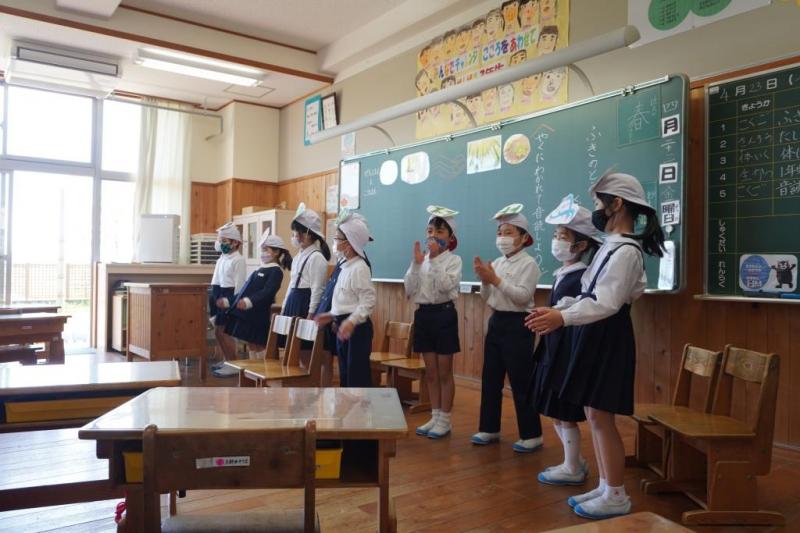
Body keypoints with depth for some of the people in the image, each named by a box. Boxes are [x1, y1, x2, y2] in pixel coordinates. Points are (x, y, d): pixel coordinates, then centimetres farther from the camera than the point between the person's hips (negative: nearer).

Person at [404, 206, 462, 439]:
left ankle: (445, 420, 15)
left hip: (444, 314, -5)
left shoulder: (453, 260, -5)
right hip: (423, 314, 5)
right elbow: (409, 290, -2)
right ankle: (435, 416, 24)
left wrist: (435, 259, -22)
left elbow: (445, 286, -22)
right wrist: (416, 264, -12)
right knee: (430, 372, 12)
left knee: (444, 372, 4)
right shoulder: (421, 259, 7)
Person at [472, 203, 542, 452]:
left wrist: (496, 279, -21)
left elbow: (522, 297, -20)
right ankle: (489, 429, 25)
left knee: (520, 382, 0)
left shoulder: (528, 264, -9)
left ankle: (531, 435, 13)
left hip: (517, 325, -7)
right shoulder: (497, 263, 10)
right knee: (490, 378, 12)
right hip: (496, 322, 7)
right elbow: (488, 299, 9)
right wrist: (485, 280, -8)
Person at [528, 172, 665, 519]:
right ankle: (605, 487, 26)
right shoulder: (612, 245, 14)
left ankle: (616, 497, 11)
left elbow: (607, 303, -25)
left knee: (601, 416, -3)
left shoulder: (626, 250, -17)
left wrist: (563, 318, -33)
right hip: (595, 335, 10)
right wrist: (555, 310, 11)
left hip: (607, 337, -10)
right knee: (593, 414, 14)